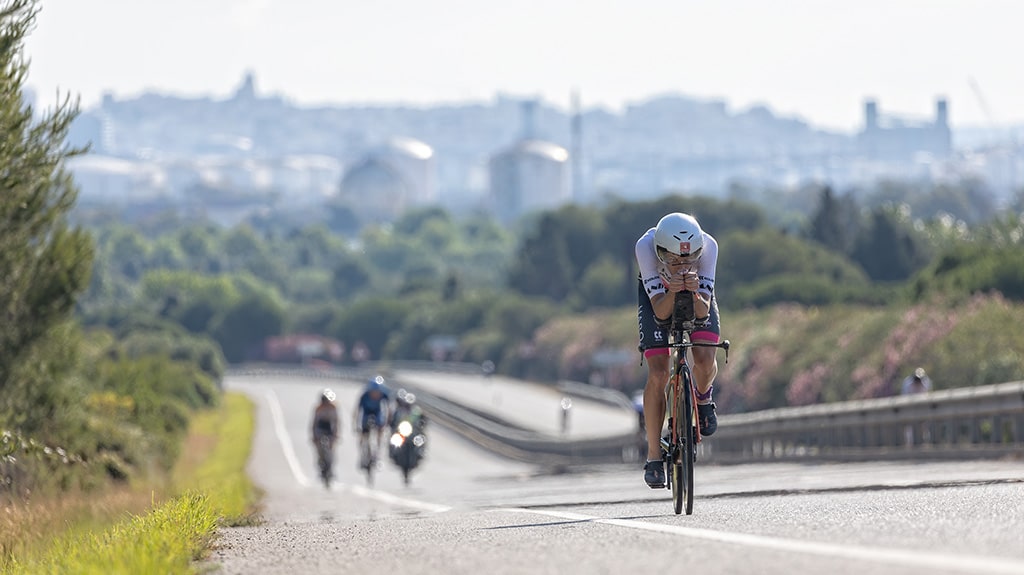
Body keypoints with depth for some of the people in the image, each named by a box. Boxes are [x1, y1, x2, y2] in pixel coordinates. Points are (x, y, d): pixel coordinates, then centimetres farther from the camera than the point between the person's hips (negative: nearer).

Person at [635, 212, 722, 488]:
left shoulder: (708, 246, -36)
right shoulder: (646, 246, -37)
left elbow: (703, 311, -34)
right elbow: (660, 312, -35)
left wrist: (694, 294, -55)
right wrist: (672, 292, -55)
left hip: (697, 295, 1)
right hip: (658, 296, -1)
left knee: (705, 361, -24)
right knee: (658, 375, -14)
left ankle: (703, 398, 12)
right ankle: (654, 456, -1)